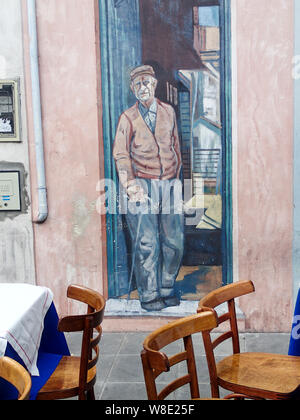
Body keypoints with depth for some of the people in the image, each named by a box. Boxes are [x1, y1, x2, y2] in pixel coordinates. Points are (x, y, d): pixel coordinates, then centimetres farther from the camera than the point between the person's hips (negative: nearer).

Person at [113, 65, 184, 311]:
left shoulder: (169, 112, 13)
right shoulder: (128, 118, 4)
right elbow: (121, 154, 0)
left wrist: (177, 177, 14)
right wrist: (130, 185, -11)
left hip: (169, 184, 3)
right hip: (143, 185, -3)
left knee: (174, 240, 4)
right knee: (146, 243, -5)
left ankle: (166, 290, 21)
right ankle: (149, 295, 9)